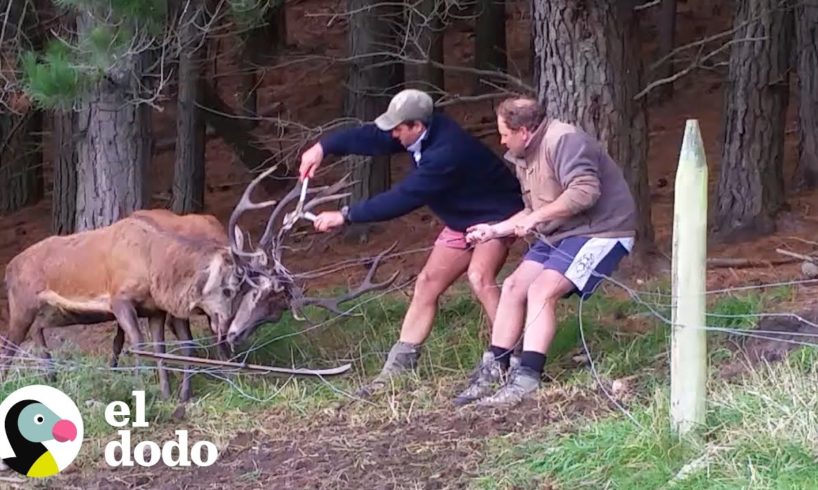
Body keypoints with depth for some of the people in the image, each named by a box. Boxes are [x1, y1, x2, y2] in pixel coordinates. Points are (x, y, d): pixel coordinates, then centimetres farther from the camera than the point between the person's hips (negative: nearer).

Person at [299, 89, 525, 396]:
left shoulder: (447, 152, -36)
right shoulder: (424, 133, -10)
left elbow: (404, 198, -35)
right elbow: (371, 137, -3)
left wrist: (345, 216, -30)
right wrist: (324, 147, -16)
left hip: (495, 216, -9)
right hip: (462, 221, 9)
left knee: (479, 276, -32)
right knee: (427, 283, 5)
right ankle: (399, 368, 8)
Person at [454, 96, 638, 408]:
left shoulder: (564, 140, -19)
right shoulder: (524, 158, 13)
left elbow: (585, 191, -31)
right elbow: (534, 212, 23)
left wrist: (536, 218, -28)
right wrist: (494, 230, 16)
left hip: (599, 231, -10)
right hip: (559, 234, 10)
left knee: (542, 290, -23)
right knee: (513, 286, 1)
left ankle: (527, 379, -26)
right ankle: (495, 370, 5)